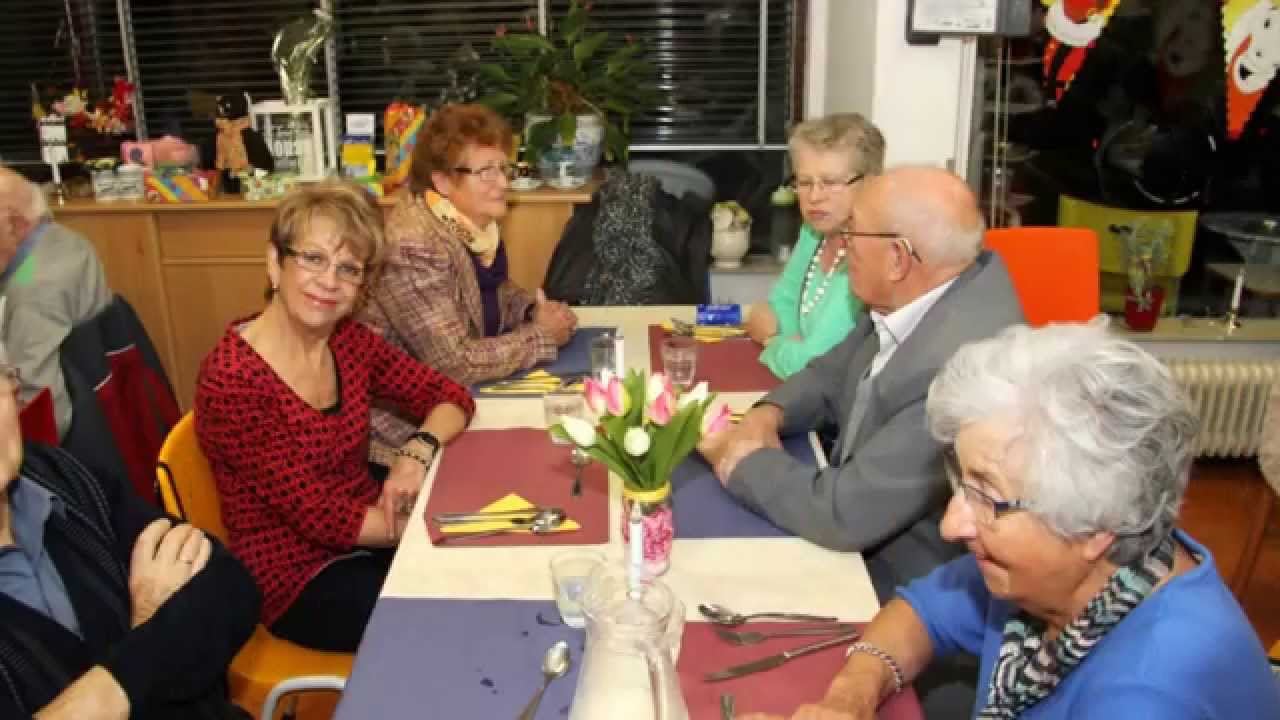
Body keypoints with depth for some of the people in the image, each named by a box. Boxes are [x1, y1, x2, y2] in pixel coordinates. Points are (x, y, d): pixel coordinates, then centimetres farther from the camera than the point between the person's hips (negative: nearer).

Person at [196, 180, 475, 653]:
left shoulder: (349, 341, -2)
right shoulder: (231, 382, -22)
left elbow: (450, 396, 3)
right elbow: (322, 518, -22)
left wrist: (417, 450, -18)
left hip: (370, 535, 6)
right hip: (297, 576, -6)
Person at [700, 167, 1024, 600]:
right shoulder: (917, 293, -6)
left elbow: (845, 513, -29)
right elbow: (835, 374, 10)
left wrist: (747, 462, -14)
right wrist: (767, 414, -8)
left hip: (904, 588, -7)